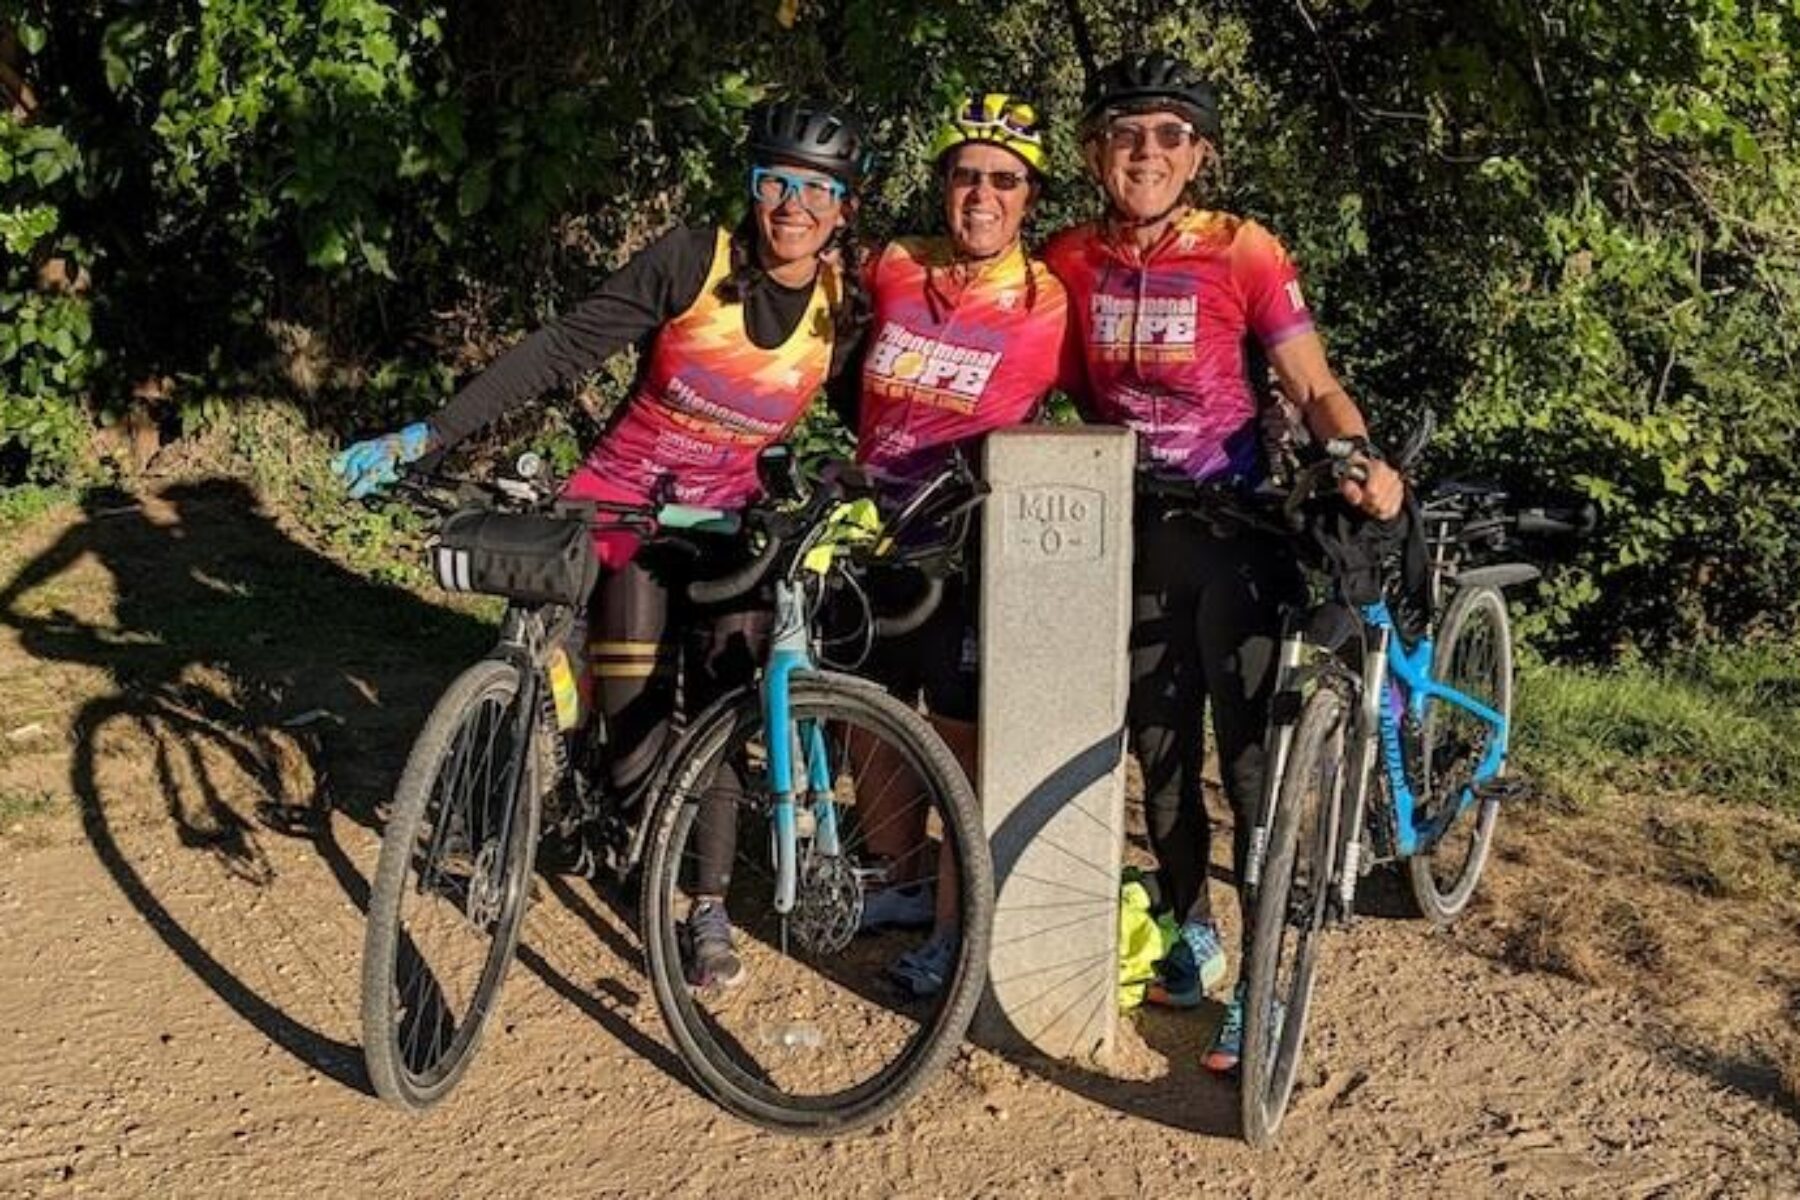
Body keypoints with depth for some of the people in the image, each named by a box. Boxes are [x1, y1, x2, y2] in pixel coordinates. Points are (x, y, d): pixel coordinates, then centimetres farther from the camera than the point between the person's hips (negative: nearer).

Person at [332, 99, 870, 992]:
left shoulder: (847, 314, -8)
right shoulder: (691, 261, -17)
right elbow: (556, 353, -19)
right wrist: (428, 435, -23)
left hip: (728, 517, 2)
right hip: (627, 501, -2)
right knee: (635, 733, -6)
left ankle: (709, 910, 12)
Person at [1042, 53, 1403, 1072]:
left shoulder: (1243, 251, -10)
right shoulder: (1070, 260, 0)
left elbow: (1315, 387, -9)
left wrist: (1363, 461, -28)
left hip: (1232, 525, -4)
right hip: (1131, 529, 4)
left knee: (1251, 755, -6)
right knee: (1160, 750, 13)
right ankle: (1193, 933, 33)